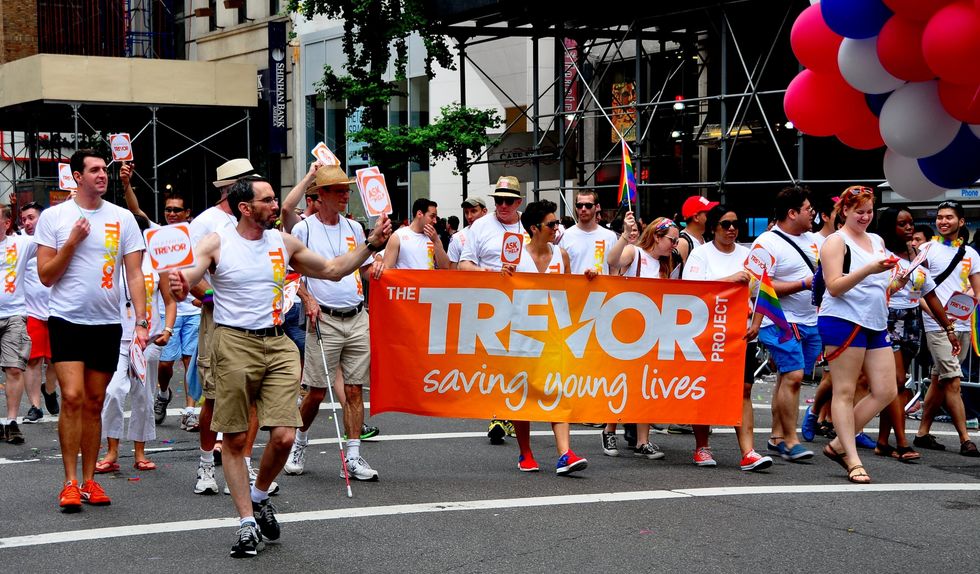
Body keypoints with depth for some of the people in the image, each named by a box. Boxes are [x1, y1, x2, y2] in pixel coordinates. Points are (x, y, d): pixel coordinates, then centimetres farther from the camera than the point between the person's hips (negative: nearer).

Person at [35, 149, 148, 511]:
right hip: (67, 320, -2)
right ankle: (70, 482, -5)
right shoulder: (53, 217, 0)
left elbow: (134, 275, 2)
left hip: (107, 323, 2)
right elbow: (46, 276, -1)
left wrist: (141, 322, -8)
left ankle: (89, 481, 16)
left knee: (95, 403, 8)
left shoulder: (123, 219, 4)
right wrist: (72, 242, -13)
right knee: (72, 397, -13)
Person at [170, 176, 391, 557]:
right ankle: (247, 522, 11)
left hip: (277, 344, 3)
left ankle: (259, 497, 20)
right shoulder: (217, 244, -1)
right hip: (234, 343, -3)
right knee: (235, 439, 1)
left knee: (284, 436, -7)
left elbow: (333, 270, 20)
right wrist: (180, 288, -37)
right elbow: (188, 278, -12)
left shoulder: (285, 243, 11)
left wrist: (372, 243, 10)